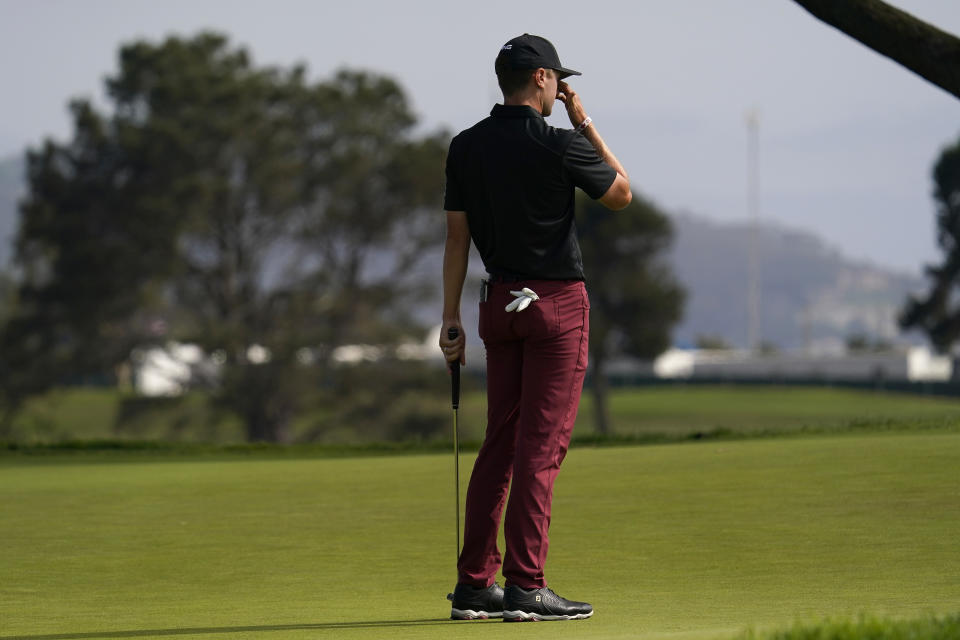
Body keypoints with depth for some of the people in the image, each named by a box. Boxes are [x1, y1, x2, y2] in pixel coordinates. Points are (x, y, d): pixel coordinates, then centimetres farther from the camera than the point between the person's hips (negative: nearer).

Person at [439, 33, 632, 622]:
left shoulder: (466, 147, 5)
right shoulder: (557, 144, -12)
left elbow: (457, 237, 6)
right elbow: (622, 193, 3)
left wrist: (451, 319, 9)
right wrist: (585, 124, 6)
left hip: (500, 303, 6)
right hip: (557, 303, -6)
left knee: (500, 442, 11)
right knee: (542, 446, -6)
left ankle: (475, 585, 9)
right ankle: (526, 588, -9)